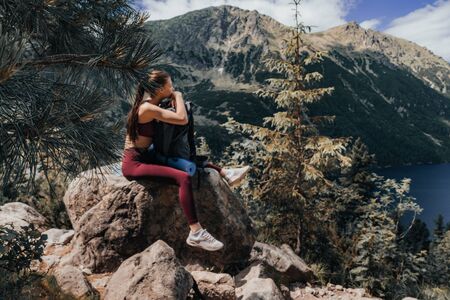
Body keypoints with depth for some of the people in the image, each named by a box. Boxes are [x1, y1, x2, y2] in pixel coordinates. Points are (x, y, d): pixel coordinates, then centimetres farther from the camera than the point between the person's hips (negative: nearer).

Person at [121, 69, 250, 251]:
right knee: (183, 178, -29)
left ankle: (225, 174, 17)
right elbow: (182, 119, -29)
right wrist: (178, 96, -11)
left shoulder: (148, 104, 9)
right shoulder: (148, 108, -21)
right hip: (133, 164, -10)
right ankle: (196, 233, -33)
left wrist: (174, 101, -1)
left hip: (144, 158, 10)